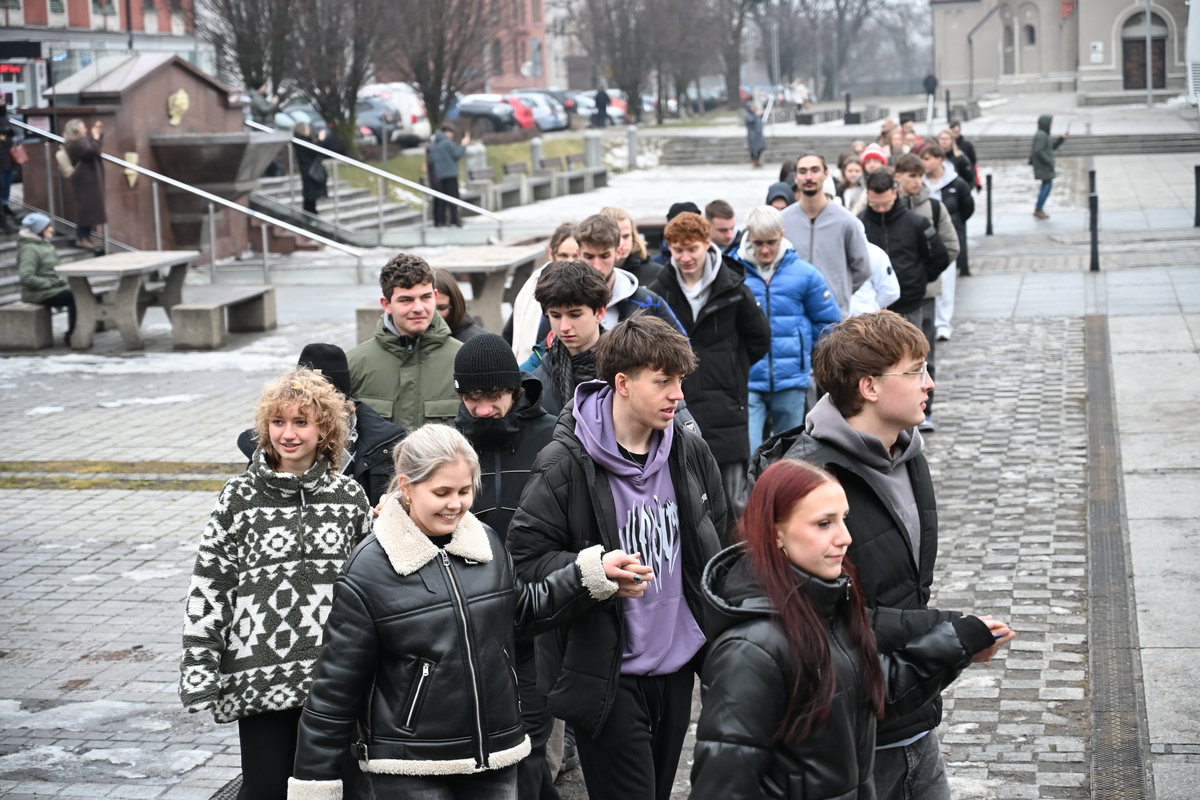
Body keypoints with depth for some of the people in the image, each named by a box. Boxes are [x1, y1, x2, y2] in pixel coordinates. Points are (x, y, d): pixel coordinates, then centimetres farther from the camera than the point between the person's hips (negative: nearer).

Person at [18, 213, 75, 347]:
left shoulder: (44, 244, 15)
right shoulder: (29, 249, -15)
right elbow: (25, 277, -24)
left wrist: (61, 279, 5)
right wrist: (50, 283, -19)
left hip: (52, 288, 9)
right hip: (38, 293, -9)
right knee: (74, 297, -22)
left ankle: (72, 334, -6)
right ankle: (71, 336, -13)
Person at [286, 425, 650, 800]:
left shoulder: (488, 543, 2)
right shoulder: (368, 571, -11)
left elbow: (525, 609, 20)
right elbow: (335, 688, -8)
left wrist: (593, 573, 8)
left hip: (496, 759, 5)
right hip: (407, 770, -5)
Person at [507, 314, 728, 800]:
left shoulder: (690, 453, 3)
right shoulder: (566, 465, -15)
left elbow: (719, 549, 15)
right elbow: (527, 557, -13)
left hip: (677, 667, 6)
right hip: (606, 676, -6)